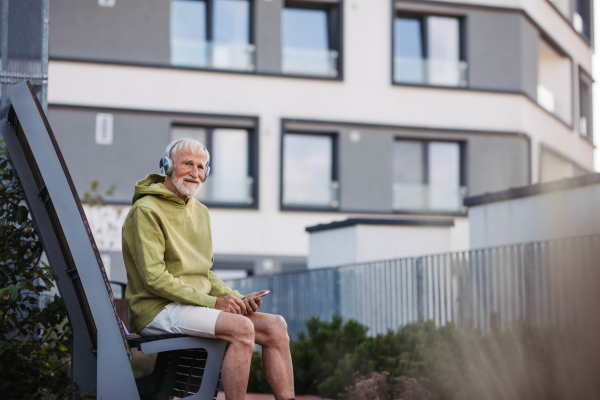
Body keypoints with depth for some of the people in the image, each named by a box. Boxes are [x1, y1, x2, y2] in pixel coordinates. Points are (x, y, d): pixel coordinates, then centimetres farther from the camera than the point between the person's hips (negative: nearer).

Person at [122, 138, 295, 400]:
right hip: (157, 310, -8)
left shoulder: (200, 212, 20)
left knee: (275, 326, -9)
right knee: (241, 328, -30)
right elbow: (154, 278, -16)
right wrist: (212, 302, -19)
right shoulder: (147, 210, -8)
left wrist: (238, 299, 3)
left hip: (197, 307, 8)